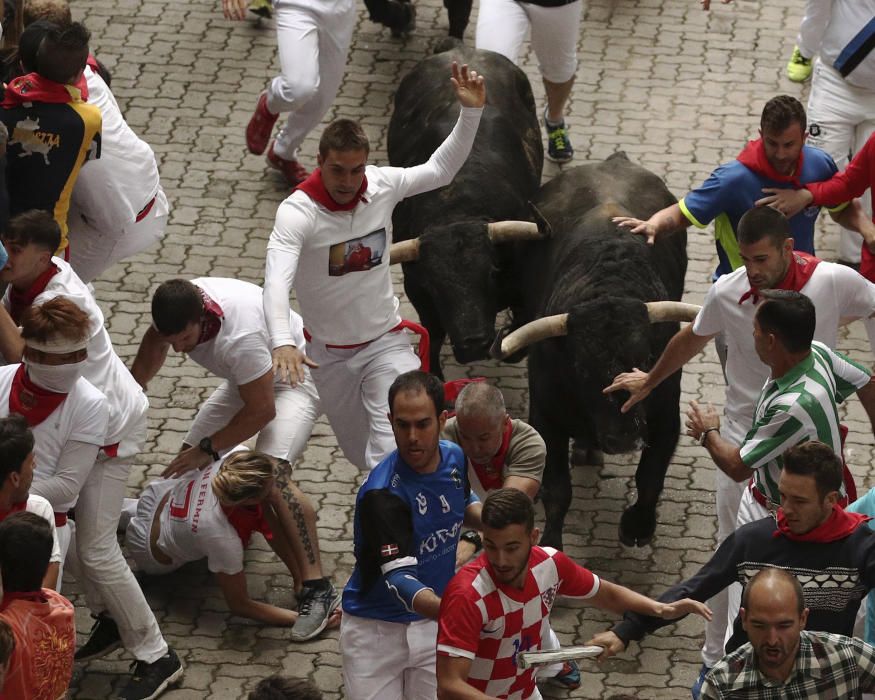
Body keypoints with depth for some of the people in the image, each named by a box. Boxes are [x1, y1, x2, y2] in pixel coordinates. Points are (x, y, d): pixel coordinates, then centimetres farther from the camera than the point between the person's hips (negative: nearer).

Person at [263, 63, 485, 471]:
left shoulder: (382, 185, -12)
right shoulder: (297, 212, -23)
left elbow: (440, 169, 4)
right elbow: (277, 281, -36)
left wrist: (471, 112, -9)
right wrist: (282, 342, -53)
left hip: (385, 342, 1)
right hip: (327, 355, -1)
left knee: (395, 447, -21)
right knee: (363, 456, 16)